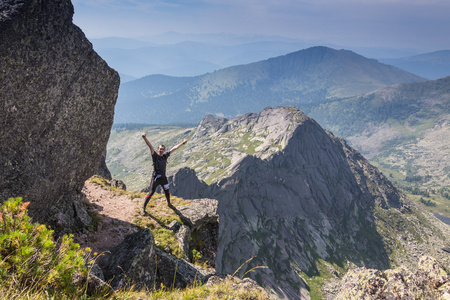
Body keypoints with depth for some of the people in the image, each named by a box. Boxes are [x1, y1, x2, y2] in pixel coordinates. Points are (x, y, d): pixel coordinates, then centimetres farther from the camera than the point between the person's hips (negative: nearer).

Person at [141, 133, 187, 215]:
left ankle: (169, 204, 46)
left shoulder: (165, 155, -1)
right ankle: (143, 208, 10)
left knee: (167, 191, 21)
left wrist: (183, 143, 13)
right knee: (150, 193, -5)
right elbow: (150, 146, -28)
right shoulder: (155, 155, -13)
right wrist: (145, 138, -43)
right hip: (155, 178, -5)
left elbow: (174, 148, 6)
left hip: (163, 177, 5)